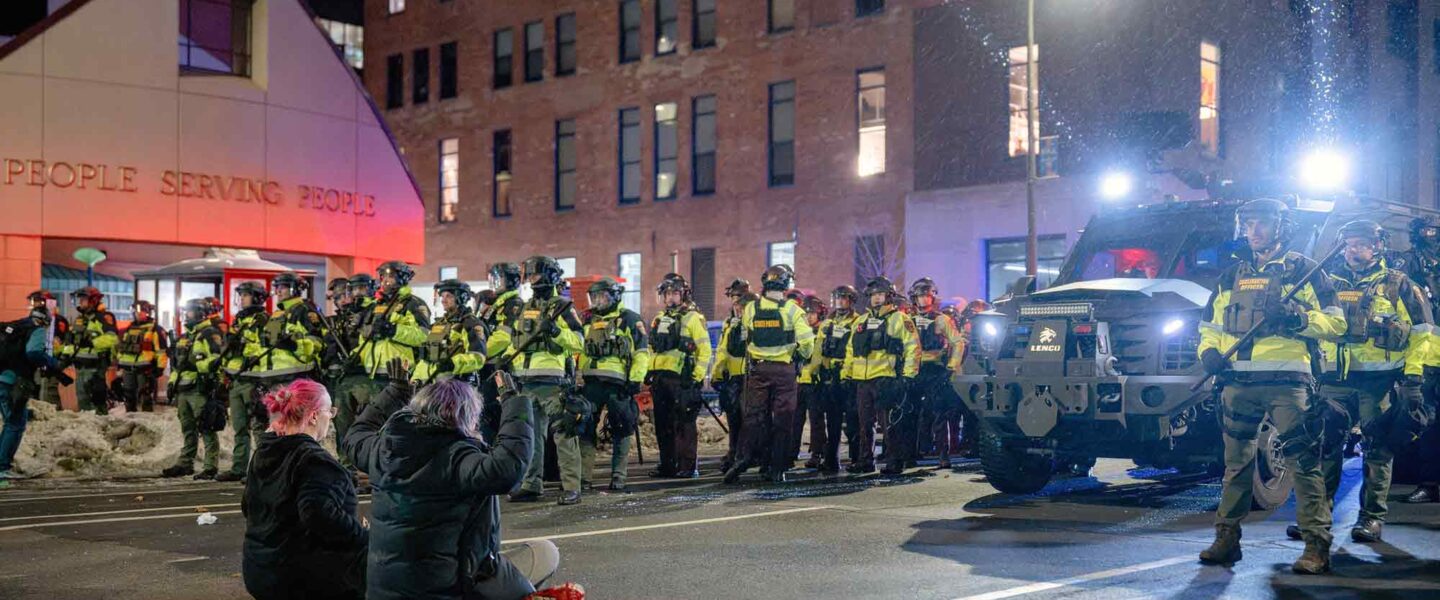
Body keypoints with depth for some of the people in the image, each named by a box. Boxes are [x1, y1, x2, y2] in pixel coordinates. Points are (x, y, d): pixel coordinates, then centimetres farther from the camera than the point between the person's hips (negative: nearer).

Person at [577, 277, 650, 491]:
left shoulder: (629, 319, 0)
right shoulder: (589, 321, 18)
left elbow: (642, 352, -4)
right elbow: (582, 351, 25)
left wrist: (636, 380, -11)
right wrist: (578, 375, 17)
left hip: (617, 384, -5)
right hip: (591, 383, 5)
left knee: (621, 431, 0)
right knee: (585, 428, 3)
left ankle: (618, 476, 6)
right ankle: (582, 474, 7)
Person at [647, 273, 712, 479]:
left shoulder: (693, 318, -3)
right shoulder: (659, 320, 18)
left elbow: (705, 350, -7)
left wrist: (696, 377, -13)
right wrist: (650, 372, 15)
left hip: (681, 379, -7)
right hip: (660, 378, 7)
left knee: (684, 424, -6)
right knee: (663, 424, 10)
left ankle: (689, 466, -2)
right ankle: (667, 464, 17)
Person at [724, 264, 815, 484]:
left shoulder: (750, 309, 2)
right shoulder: (793, 310, -6)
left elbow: (746, 339, 9)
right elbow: (806, 341, -10)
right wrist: (802, 356, 9)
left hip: (757, 369, 2)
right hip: (784, 369, -2)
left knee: (753, 416, 6)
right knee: (782, 419, 4)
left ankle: (744, 457, -11)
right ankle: (777, 469, 5)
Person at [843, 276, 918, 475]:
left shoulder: (900, 319, 1)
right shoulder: (861, 321, 19)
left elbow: (912, 348, -3)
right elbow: (850, 349, 23)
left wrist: (908, 375, -10)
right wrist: (845, 374, 16)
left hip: (887, 379, -6)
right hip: (863, 380, 6)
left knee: (890, 423, -5)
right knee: (864, 423, 9)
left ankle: (895, 462, 1)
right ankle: (864, 461, 16)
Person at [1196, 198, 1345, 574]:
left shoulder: (1301, 270, 5)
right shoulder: (1232, 275, 18)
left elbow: (1336, 323, 2)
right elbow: (1210, 325, 24)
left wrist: (1300, 318, -17)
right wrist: (1209, 351, 3)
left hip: (1287, 381, -5)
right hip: (1239, 382, 5)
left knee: (1303, 461, -8)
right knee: (1236, 462, 10)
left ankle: (1317, 545, -6)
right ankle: (1226, 538, 17)